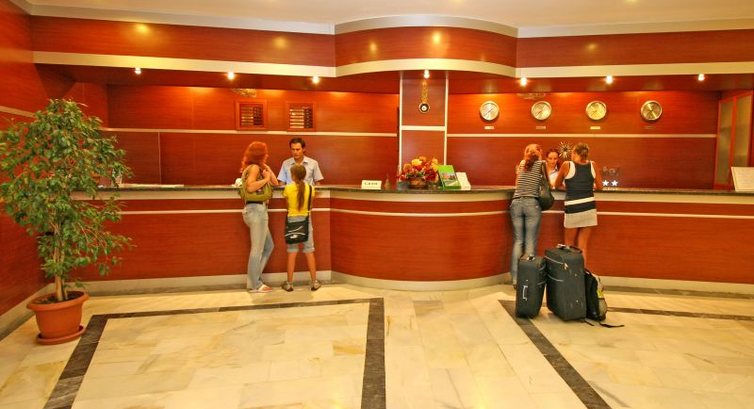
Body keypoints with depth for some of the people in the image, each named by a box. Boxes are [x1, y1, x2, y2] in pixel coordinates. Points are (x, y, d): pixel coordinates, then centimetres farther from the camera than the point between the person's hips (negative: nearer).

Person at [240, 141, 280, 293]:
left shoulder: (259, 168, 19)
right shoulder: (254, 167, -10)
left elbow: (275, 183, 17)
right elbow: (250, 187, -25)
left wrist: (266, 167, 13)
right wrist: (265, 179, -13)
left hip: (257, 210, 10)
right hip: (256, 210, -10)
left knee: (268, 246, 16)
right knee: (257, 249, -4)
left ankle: (254, 278, 18)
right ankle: (254, 284, 4)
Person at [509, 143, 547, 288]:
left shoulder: (521, 163, 16)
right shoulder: (541, 164, 6)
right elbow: (546, 184, 12)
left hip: (516, 203, 4)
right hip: (532, 204, -3)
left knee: (518, 241, 5)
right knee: (530, 242, -1)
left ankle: (516, 279, 4)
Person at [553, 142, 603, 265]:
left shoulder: (567, 165, -4)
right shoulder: (592, 165, 3)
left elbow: (557, 185, 9)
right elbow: (599, 187, 11)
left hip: (573, 209, -3)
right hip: (589, 208, 3)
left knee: (569, 245, 15)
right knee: (583, 247, 10)